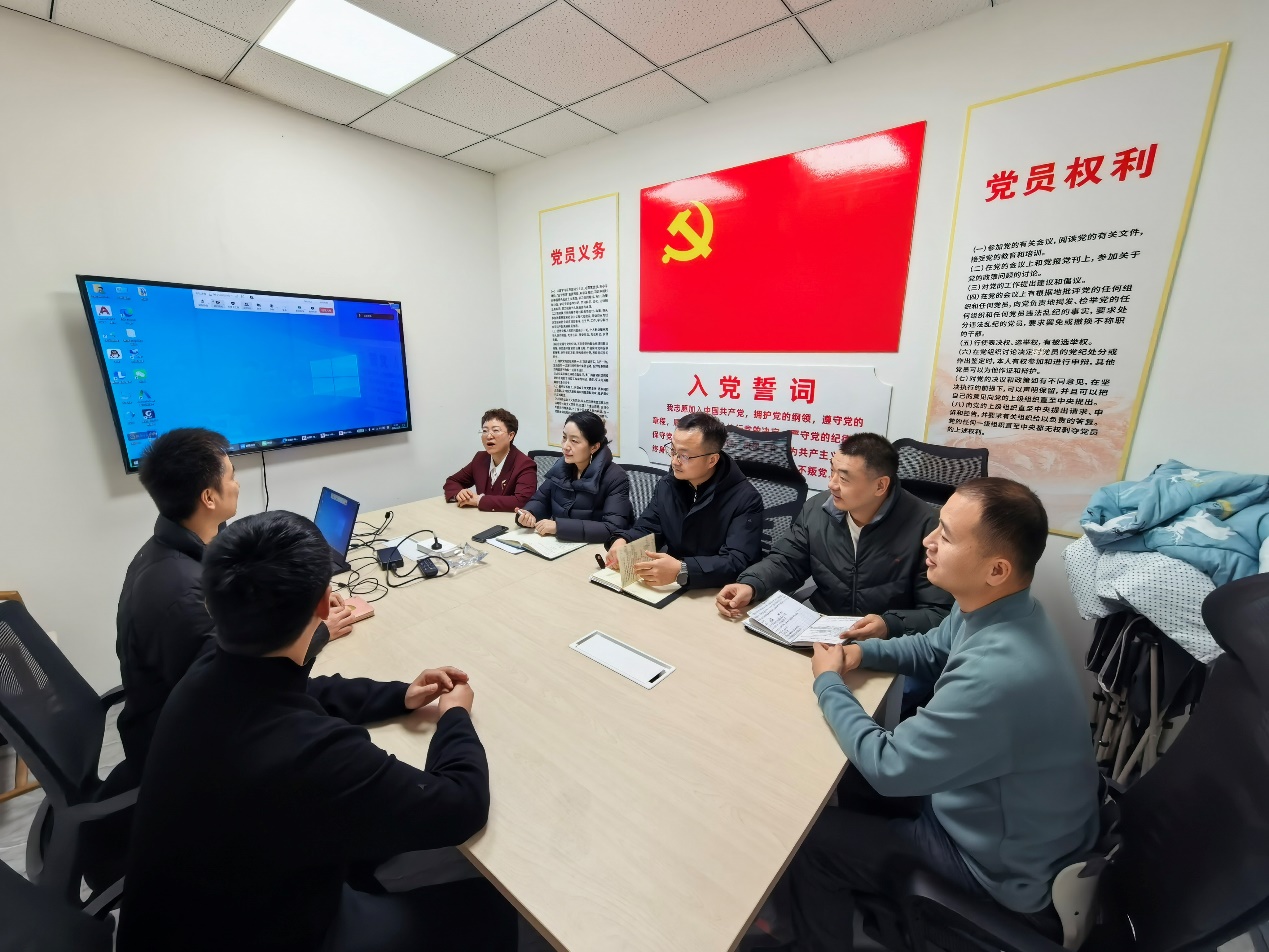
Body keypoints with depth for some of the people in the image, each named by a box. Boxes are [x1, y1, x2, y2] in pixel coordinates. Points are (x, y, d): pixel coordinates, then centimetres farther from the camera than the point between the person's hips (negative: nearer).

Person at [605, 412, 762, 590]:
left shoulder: (745, 499, -15)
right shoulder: (667, 485, 4)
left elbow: (738, 563, -23)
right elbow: (646, 528, 9)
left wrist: (681, 571, -36)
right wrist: (623, 541, -13)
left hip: (717, 594, -4)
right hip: (669, 589, 4)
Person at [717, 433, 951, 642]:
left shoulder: (922, 526, -15)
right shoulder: (816, 508, -1)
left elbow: (940, 612, -13)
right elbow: (786, 561, 5)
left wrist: (890, 626, -31)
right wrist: (749, 585, -14)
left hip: (884, 644, -2)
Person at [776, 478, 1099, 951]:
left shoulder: (998, 675, -41)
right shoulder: (996, 610, -12)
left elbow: (888, 767, -29)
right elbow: (930, 650, 8)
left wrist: (829, 684, -16)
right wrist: (862, 651, -8)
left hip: (1003, 860, -7)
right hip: (988, 802, 8)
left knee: (811, 842, -1)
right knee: (851, 776, 19)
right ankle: (864, 897, 43)